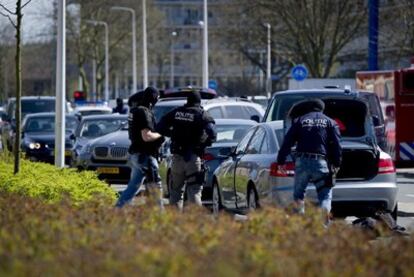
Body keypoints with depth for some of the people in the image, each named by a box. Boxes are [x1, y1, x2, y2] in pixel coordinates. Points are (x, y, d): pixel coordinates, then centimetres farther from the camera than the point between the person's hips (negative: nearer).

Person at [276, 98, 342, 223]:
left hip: (302, 161, 0)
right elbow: (336, 144, 3)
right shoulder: (330, 122, 13)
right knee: (325, 195, 5)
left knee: (298, 194, 15)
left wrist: (281, 161, 10)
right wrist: (336, 164, 8)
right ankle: (325, 221, -15)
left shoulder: (299, 121, 12)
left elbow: (287, 142, 7)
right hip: (321, 162, 0)